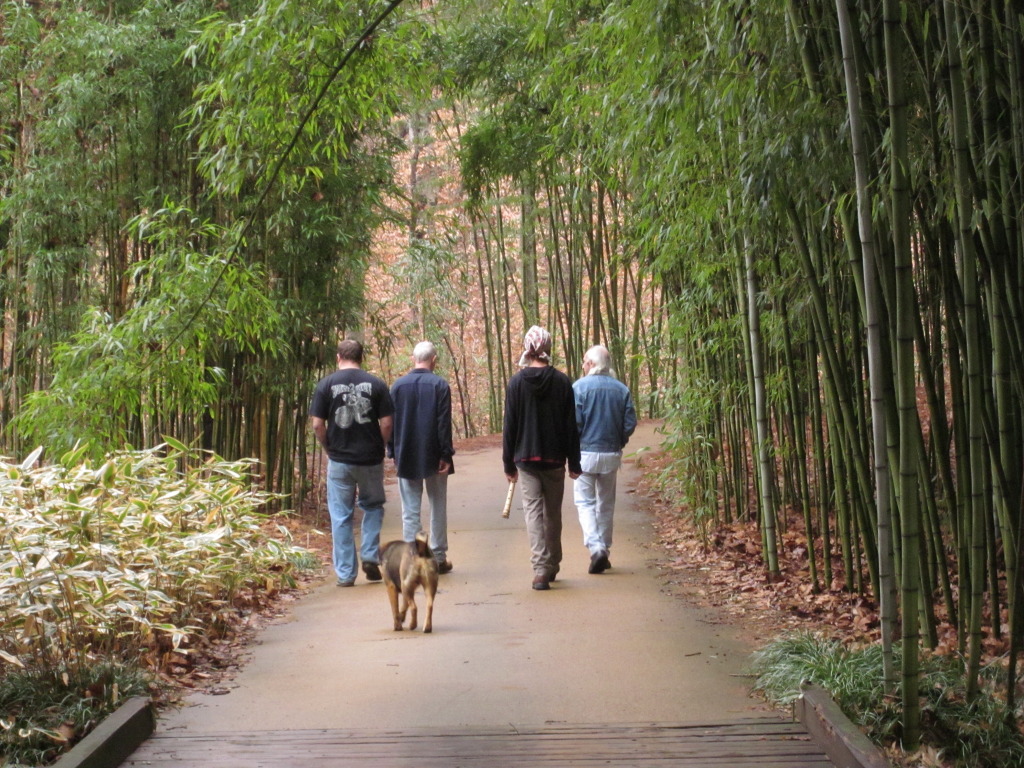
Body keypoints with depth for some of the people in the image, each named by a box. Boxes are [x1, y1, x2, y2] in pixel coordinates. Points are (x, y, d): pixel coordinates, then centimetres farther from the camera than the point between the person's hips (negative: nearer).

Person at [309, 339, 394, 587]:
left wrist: (329, 449, 9)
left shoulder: (327, 384, -2)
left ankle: (345, 573, 9)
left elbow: (317, 424, -5)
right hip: (370, 459, 1)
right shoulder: (376, 384, -2)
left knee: (341, 516, 7)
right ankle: (370, 555, 9)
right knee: (373, 506, 21)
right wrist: (379, 447, 10)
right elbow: (386, 422, -5)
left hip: (339, 461, 0)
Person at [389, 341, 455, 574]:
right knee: (438, 507, 9)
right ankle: (439, 557, 12)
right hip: (433, 457, -2)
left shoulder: (397, 386, 1)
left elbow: (390, 422, 4)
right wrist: (446, 454, -6)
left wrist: (393, 453, 12)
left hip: (406, 458, 2)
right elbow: (444, 423, -10)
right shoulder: (440, 385, -7)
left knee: (410, 509, 6)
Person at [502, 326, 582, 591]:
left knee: (533, 510, 0)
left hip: (526, 458, -1)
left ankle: (540, 568, -11)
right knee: (553, 512, 14)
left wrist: (509, 464, 6)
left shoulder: (516, 382, -4)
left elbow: (509, 426, -2)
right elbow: (571, 426, -1)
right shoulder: (562, 382, -3)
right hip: (554, 459, 1)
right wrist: (574, 462, 6)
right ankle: (552, 566, 25)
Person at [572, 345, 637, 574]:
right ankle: (604, 551, 20)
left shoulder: (579, 387, -9)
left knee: (585, 502, 2)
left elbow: (573, 422, -13)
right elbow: (630, 423, -1)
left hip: (585, 452, -4)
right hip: (612, 454, 4)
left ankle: (596, 548, -15)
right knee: (606, 504, 14)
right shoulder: (621, 389, 1)